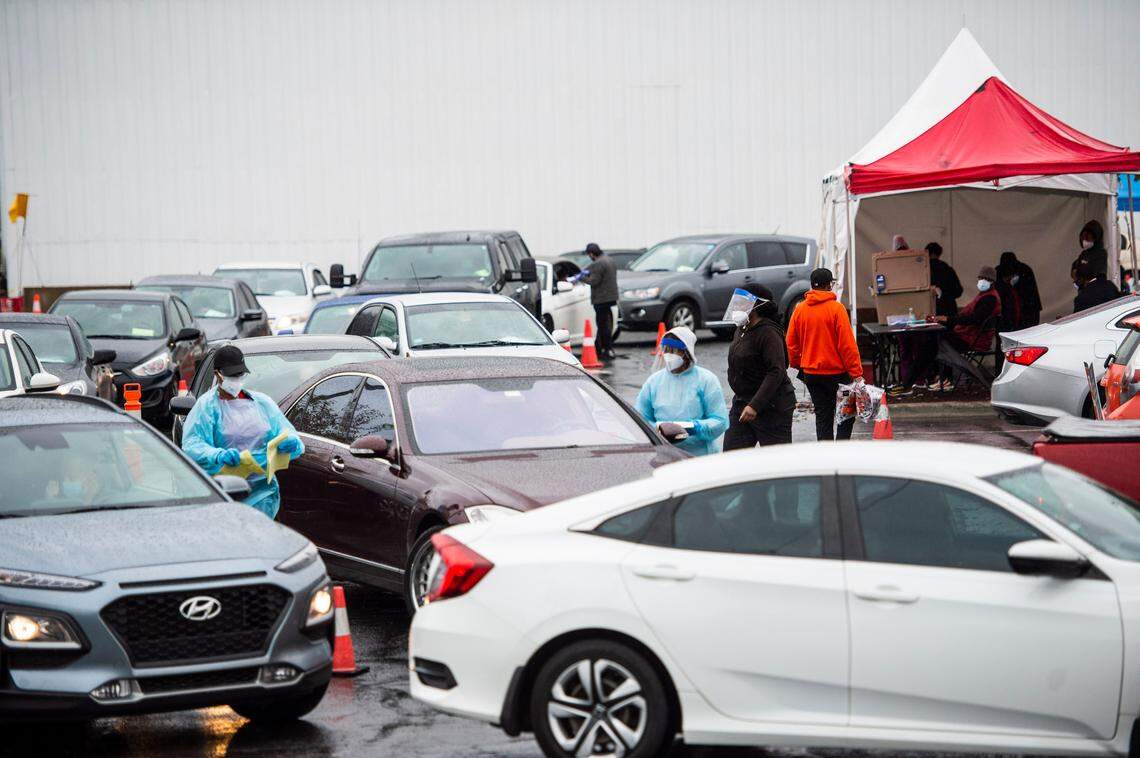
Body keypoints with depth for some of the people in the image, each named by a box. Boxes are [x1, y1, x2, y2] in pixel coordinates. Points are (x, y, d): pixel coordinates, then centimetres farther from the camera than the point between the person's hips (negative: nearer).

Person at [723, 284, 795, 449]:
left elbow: (777, 372, -25)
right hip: (742, 402, 9)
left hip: (771, 405, -9)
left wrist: (755, 406, -29)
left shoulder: (768, 333, -17)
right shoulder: (741, 330, 12)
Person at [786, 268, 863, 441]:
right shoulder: (836, 308, -12)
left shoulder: (800, 309, 1)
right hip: (836, 371, -4)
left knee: (822, 416, 12)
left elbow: (791, 343, 6)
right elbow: (847, 344, -14)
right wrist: (856, 373, -12)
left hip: (811, 373, 4)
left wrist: (797, 365, 21)